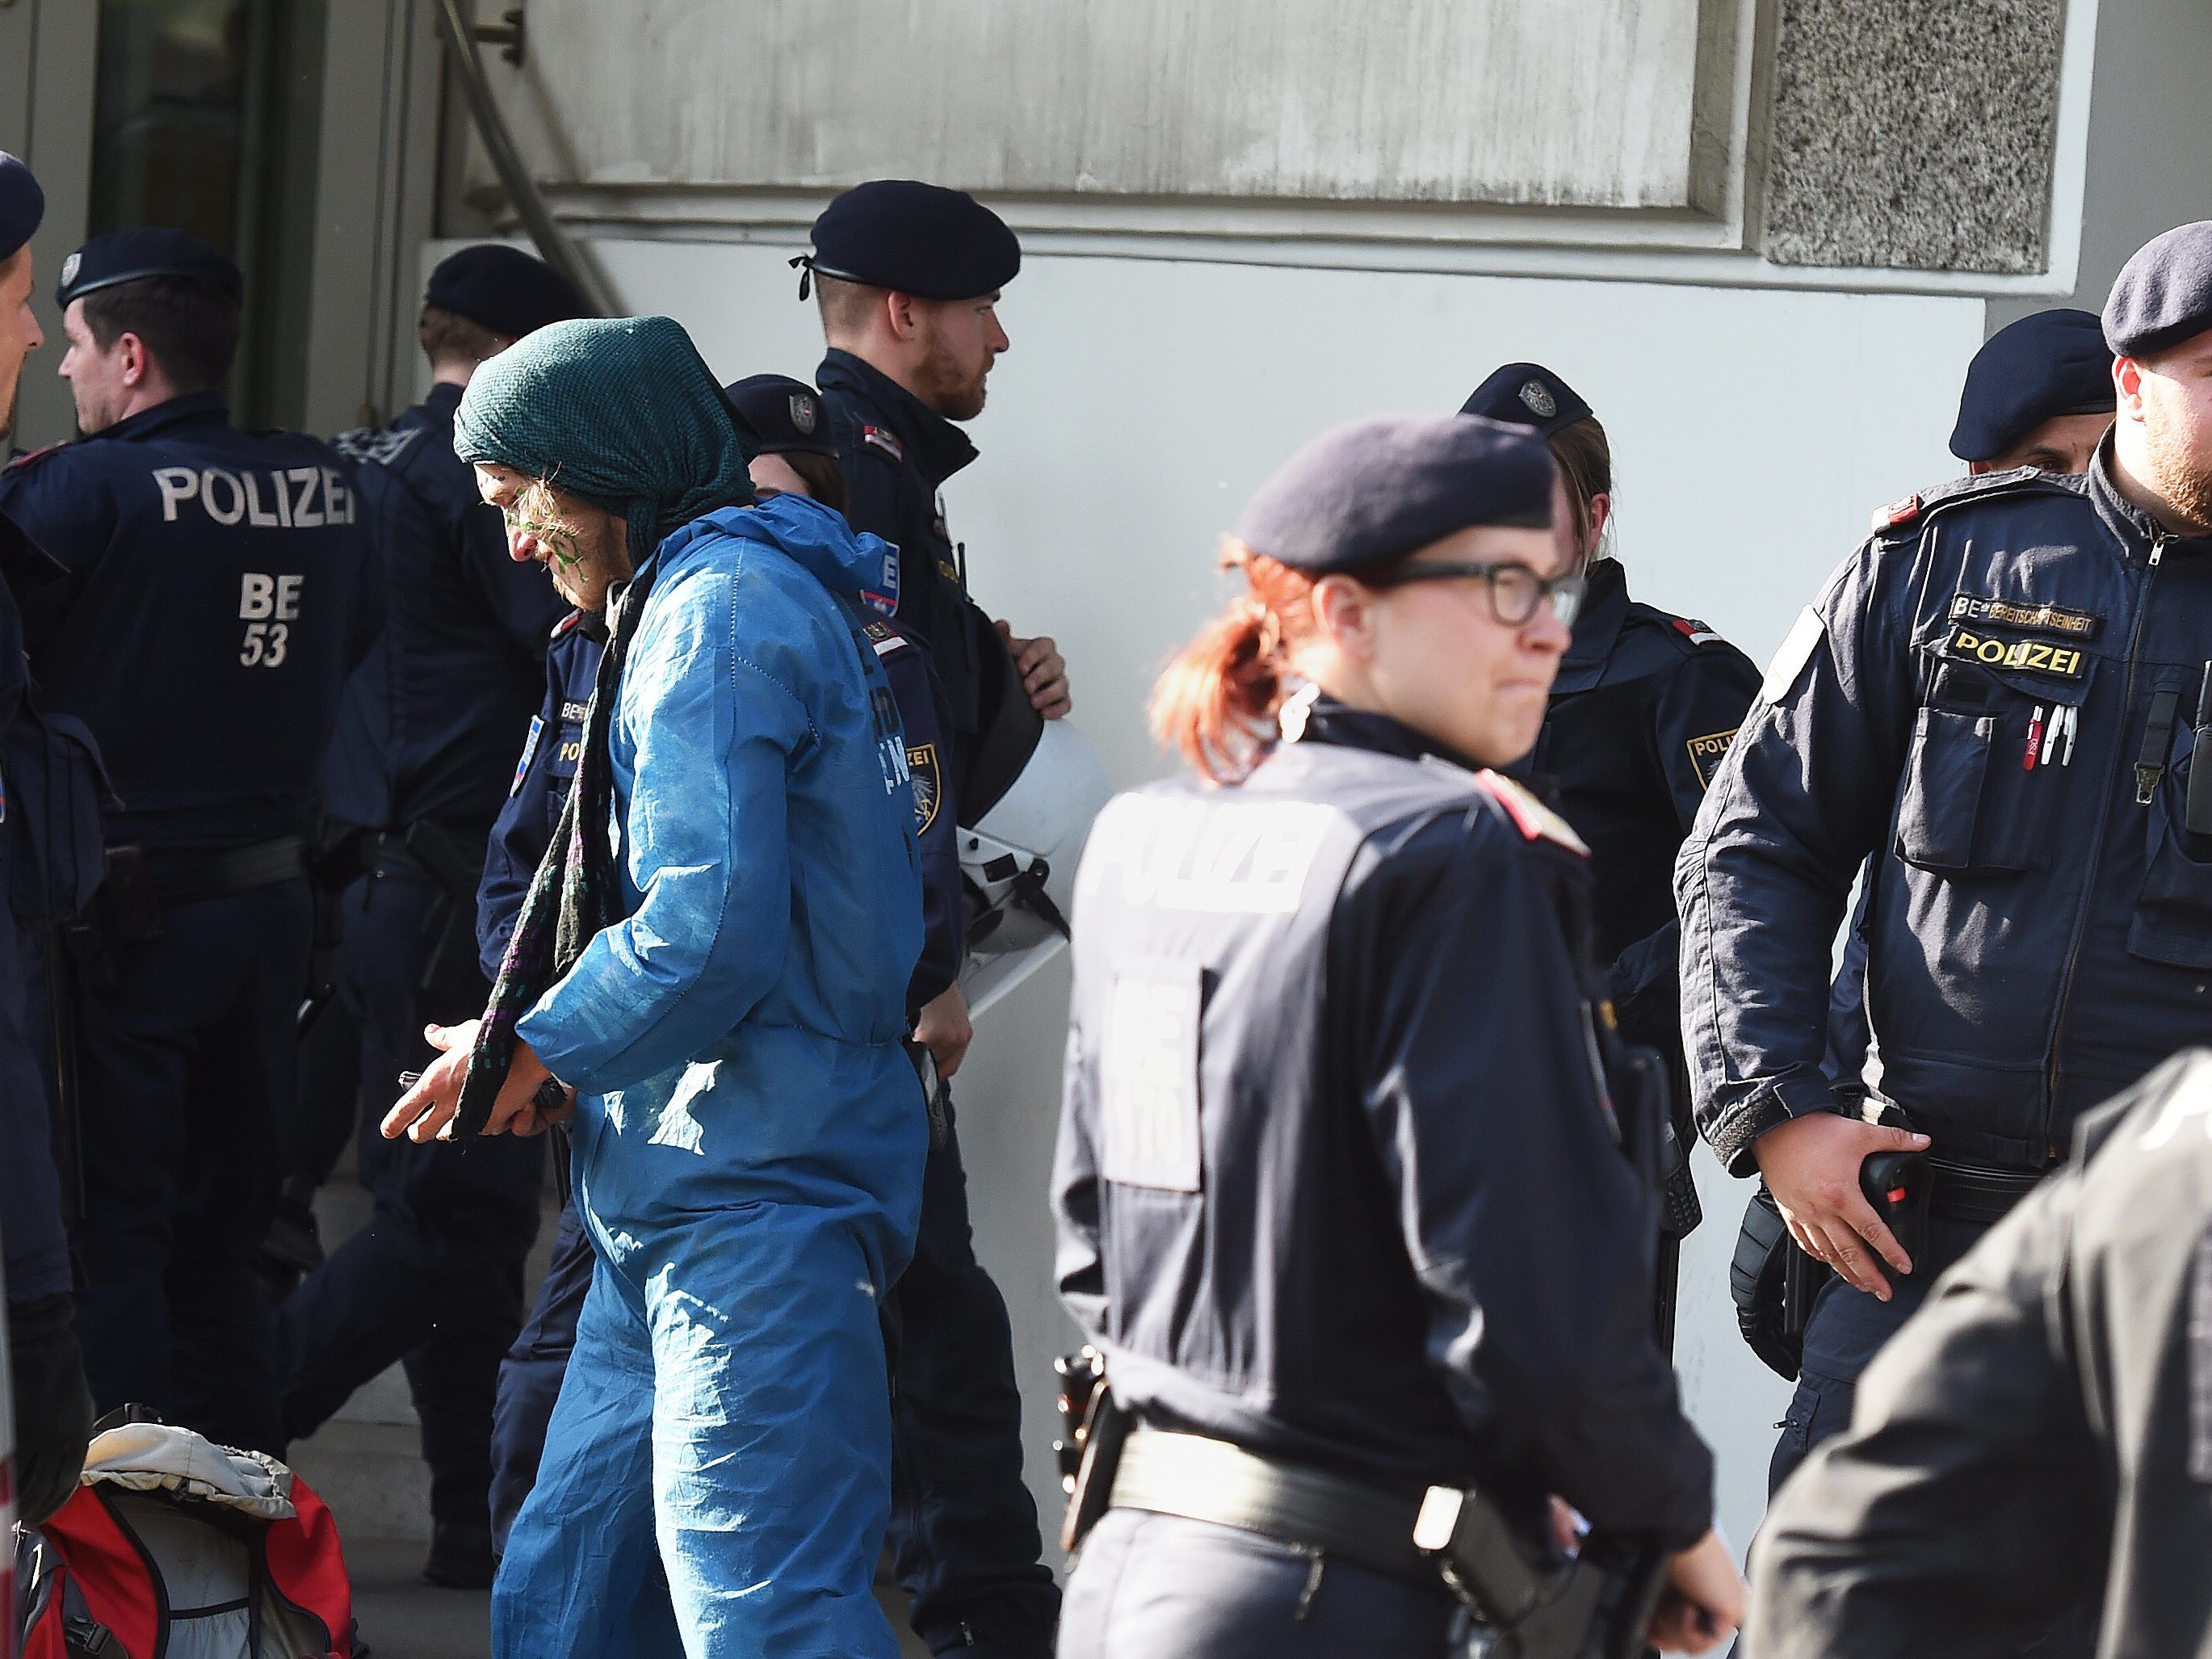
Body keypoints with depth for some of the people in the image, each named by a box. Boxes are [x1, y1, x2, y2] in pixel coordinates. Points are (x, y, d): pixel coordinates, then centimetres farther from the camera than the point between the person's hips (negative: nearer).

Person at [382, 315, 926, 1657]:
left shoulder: (715, 613, -12)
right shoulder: (784, 593, 21)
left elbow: (707, 935, -21)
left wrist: (531, 1055, -6)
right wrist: (551, 1047, 14)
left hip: (750, 1206, -11)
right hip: (684, 1199, 11)